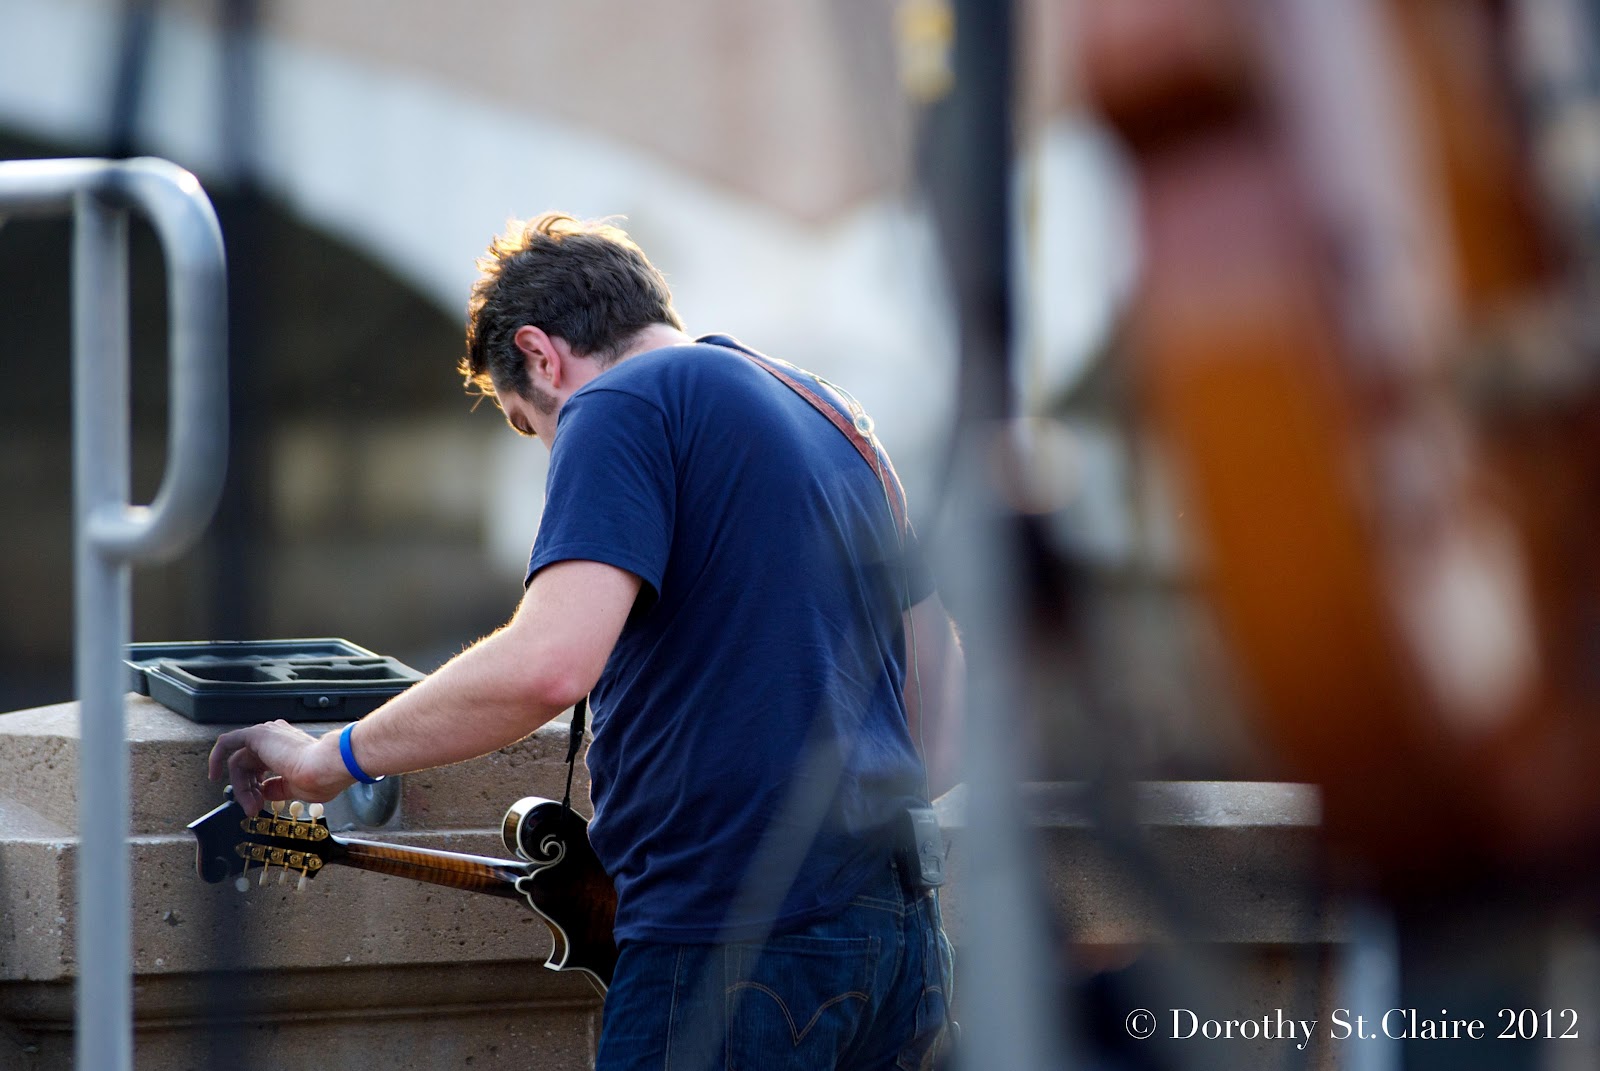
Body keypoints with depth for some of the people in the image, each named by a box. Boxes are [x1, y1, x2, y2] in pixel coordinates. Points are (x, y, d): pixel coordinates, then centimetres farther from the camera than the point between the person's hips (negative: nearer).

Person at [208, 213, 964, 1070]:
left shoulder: (621, 405, -7)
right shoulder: (832, 412, 20)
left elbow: (547, 662, -21)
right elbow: (941, 675, 24)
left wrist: (334, 758, -11)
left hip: (743, 936, -9)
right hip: (898, 928, 9)